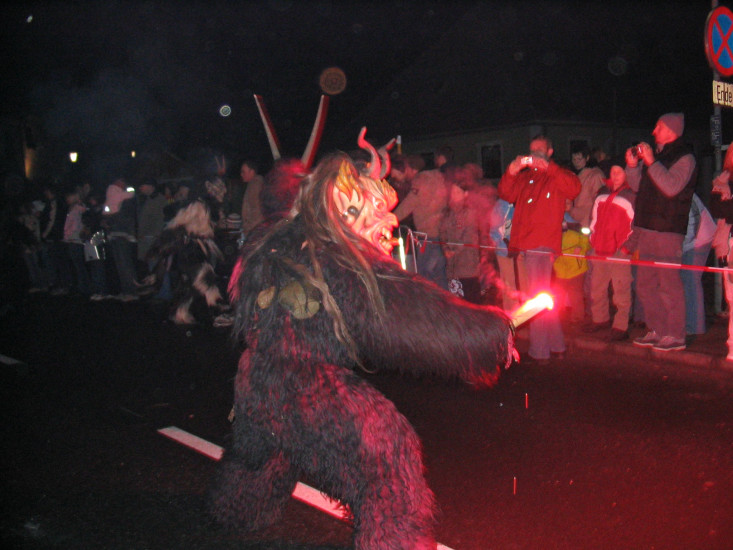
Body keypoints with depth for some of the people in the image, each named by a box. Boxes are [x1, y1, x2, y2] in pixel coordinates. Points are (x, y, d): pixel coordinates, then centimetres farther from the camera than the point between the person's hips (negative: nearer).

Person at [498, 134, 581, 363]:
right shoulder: (524, 176, 22)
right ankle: (556, 344, 22)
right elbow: (506, 195, 10)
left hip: (543, 243, -6)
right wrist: (511, 172, -6)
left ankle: (539, 351, -3)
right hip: (523, 243, 6)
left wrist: (548, 167, -15)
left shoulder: (557, 176, 9)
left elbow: (574, 188, -11)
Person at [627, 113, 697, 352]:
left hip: (668, 230, -8)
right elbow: (638, 186, 21)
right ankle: (657, 331, 20)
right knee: (645, 285, 11)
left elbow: (672, 187, -19)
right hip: (647, 228, 8)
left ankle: (675, 335, 0)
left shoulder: (684, 157, -6)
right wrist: (632, 166, 5)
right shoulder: (656, 154, 19)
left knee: (669, 284, -7)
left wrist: (651, 162, -19)